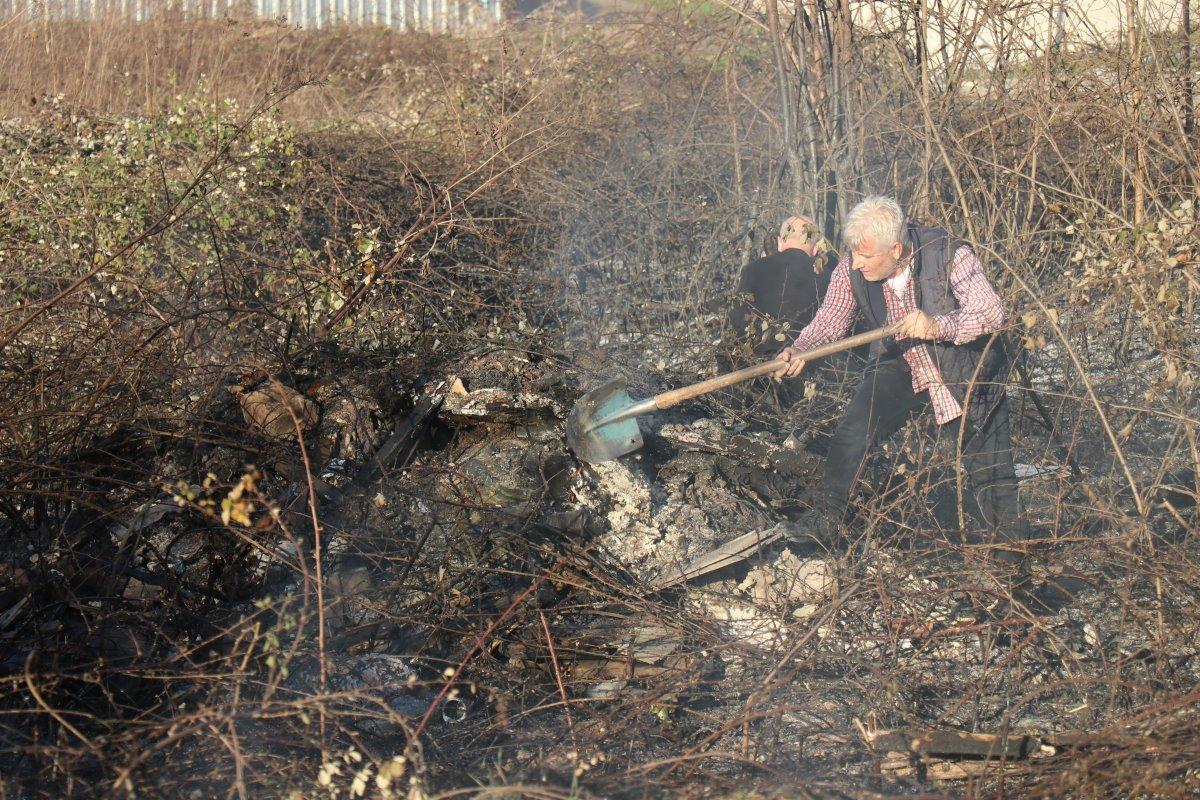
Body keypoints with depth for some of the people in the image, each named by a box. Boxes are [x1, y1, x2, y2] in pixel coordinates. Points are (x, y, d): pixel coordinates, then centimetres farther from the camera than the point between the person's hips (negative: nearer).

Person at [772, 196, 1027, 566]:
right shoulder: (851, 270, -17)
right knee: (853, 431, -19)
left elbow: (993, 314, -31)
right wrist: (799, 350, -34)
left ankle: (1009, 551, 23)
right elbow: (830, 318, -14)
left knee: (989, 466, 5)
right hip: (898, 366, 3)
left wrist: (938, 326, -47)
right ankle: (824, 520, -8)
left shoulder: (951, 256, -28)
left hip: (966, 372, -2)